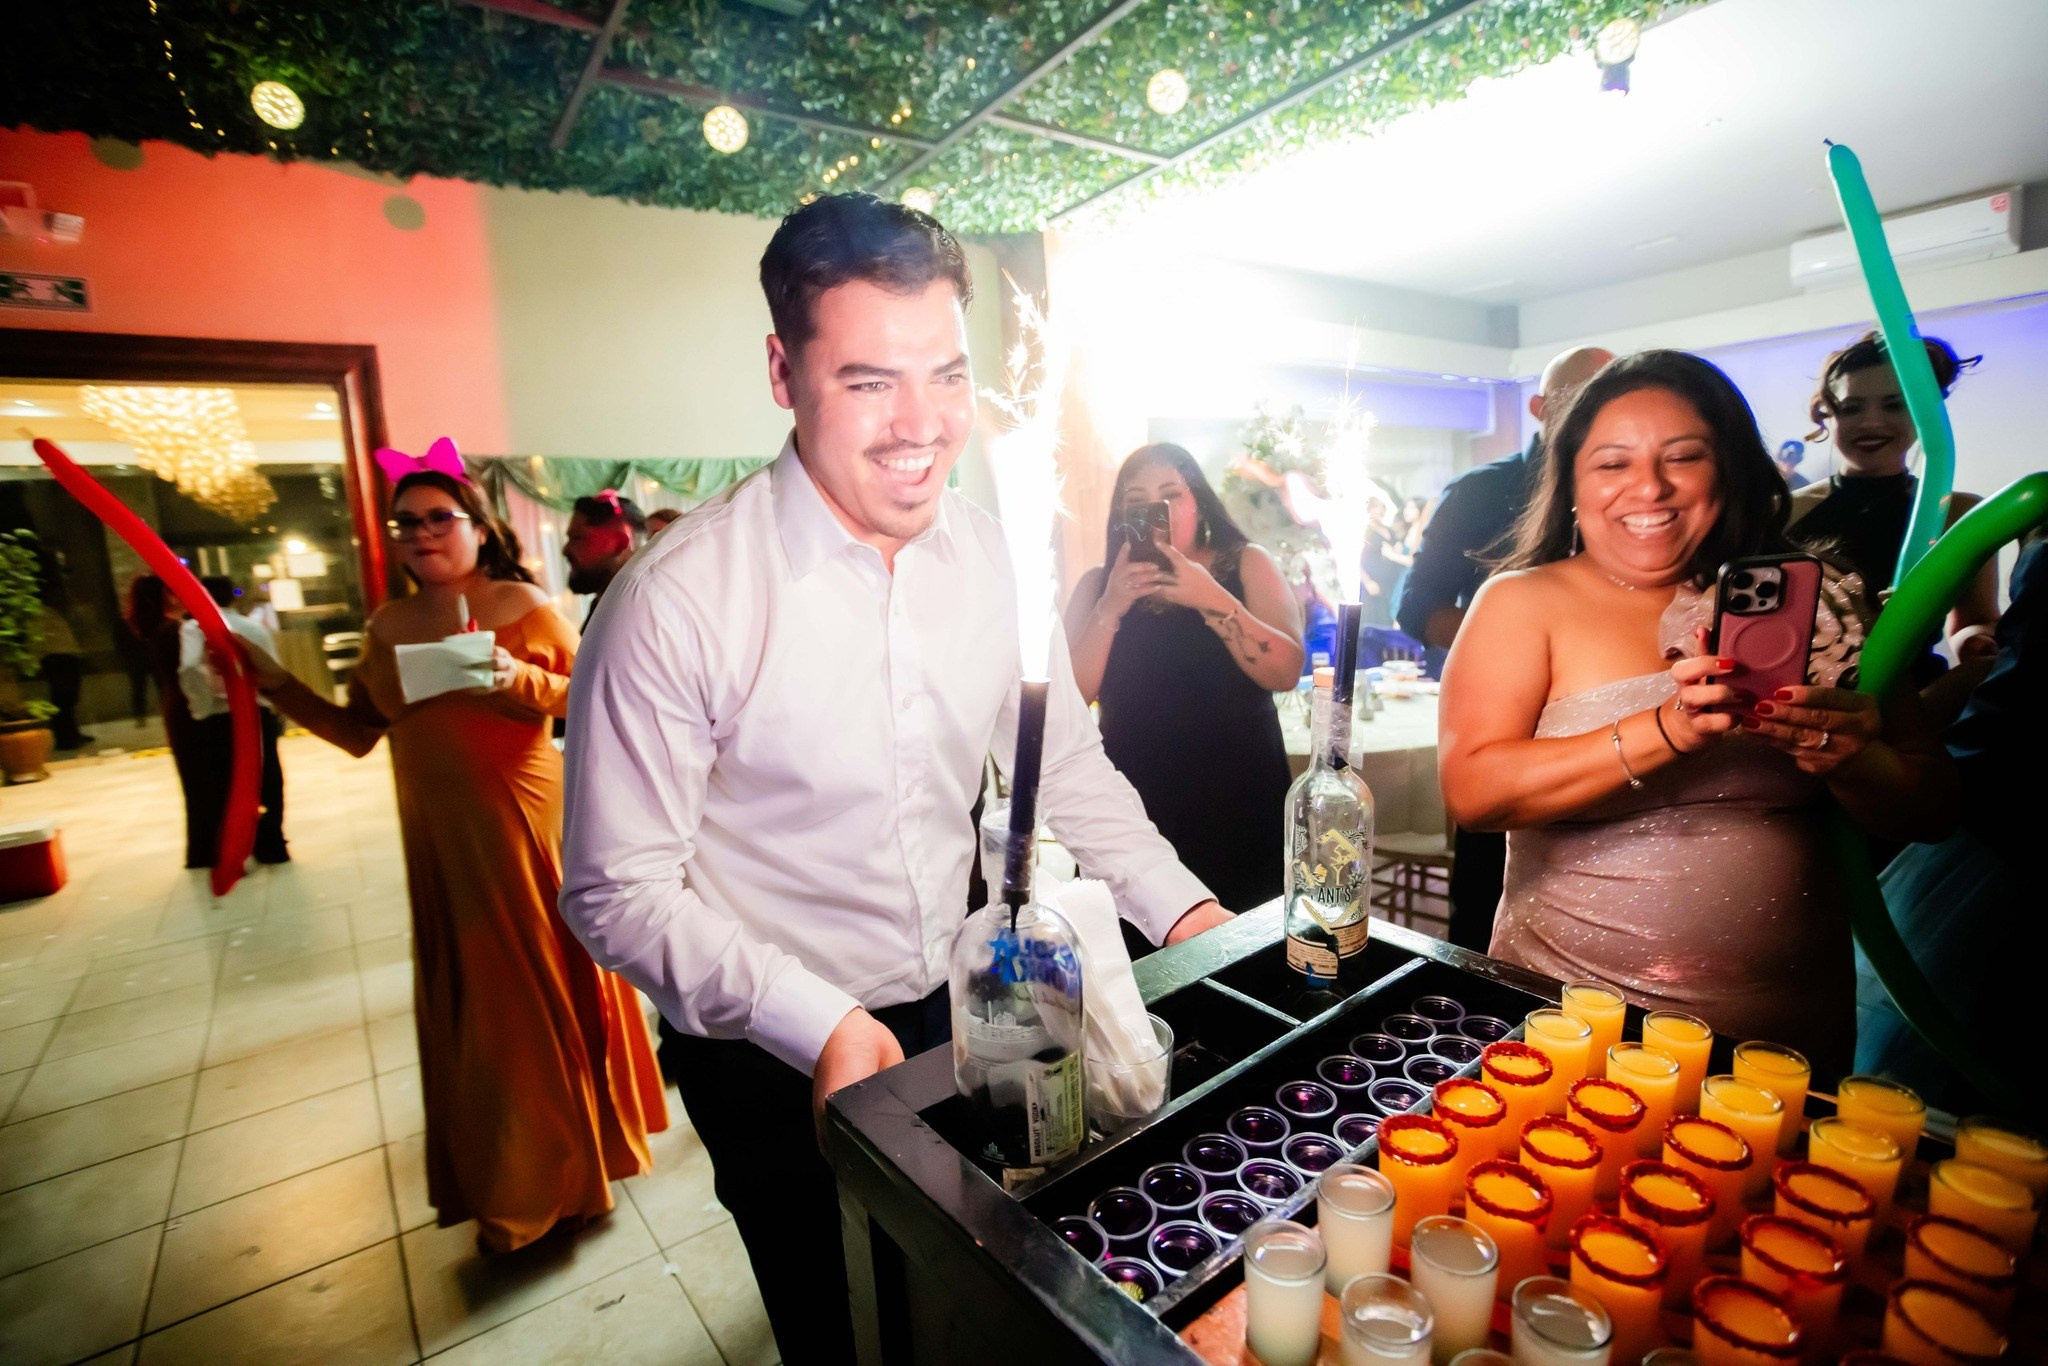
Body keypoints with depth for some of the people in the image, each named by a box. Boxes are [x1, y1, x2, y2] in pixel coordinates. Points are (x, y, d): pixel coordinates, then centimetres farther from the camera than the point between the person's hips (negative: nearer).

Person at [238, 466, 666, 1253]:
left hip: (523, 824, -5)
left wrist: (518, 679, -23)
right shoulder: (387, 627, 9)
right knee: (470, 1003, 14)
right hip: (439, 839, 5)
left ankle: (569, 1166, 26)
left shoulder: (522, 604, -6)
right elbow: (359, 733, 11)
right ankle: (505, 1181, 34)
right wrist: (277, 684, 3)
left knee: (544, 985, 4)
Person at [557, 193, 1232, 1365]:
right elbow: (621, 891, -18)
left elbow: (1067, 765, 1)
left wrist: (1182, 907, -8)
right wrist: (817, 1025, -26)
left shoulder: (997, 555, -9)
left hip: (955, 1010, 4)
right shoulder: (676, 600, -23)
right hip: (776, 1060, -3)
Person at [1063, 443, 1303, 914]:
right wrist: (1111, 608, -16)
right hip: (1135, 807, 1)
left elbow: (1286, 672, -12)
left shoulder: (1247, 565, 1)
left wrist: (1212, 600, -21)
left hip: (1239, 804, 0)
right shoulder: (1098, 585, 4)